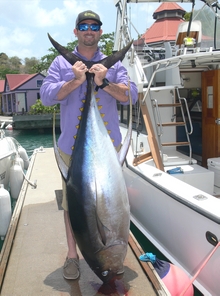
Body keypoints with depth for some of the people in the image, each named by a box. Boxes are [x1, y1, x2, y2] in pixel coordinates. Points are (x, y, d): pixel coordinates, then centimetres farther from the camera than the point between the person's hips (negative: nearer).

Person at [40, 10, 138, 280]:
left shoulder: (113, 64, 6)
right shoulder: (61, 63, 5)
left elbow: (131, 95, -8)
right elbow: (46, 96, -7)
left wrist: (103, 83, -23)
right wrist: (75, 81, -19)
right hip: (72, 146, 0)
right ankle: (72, 253, 26)